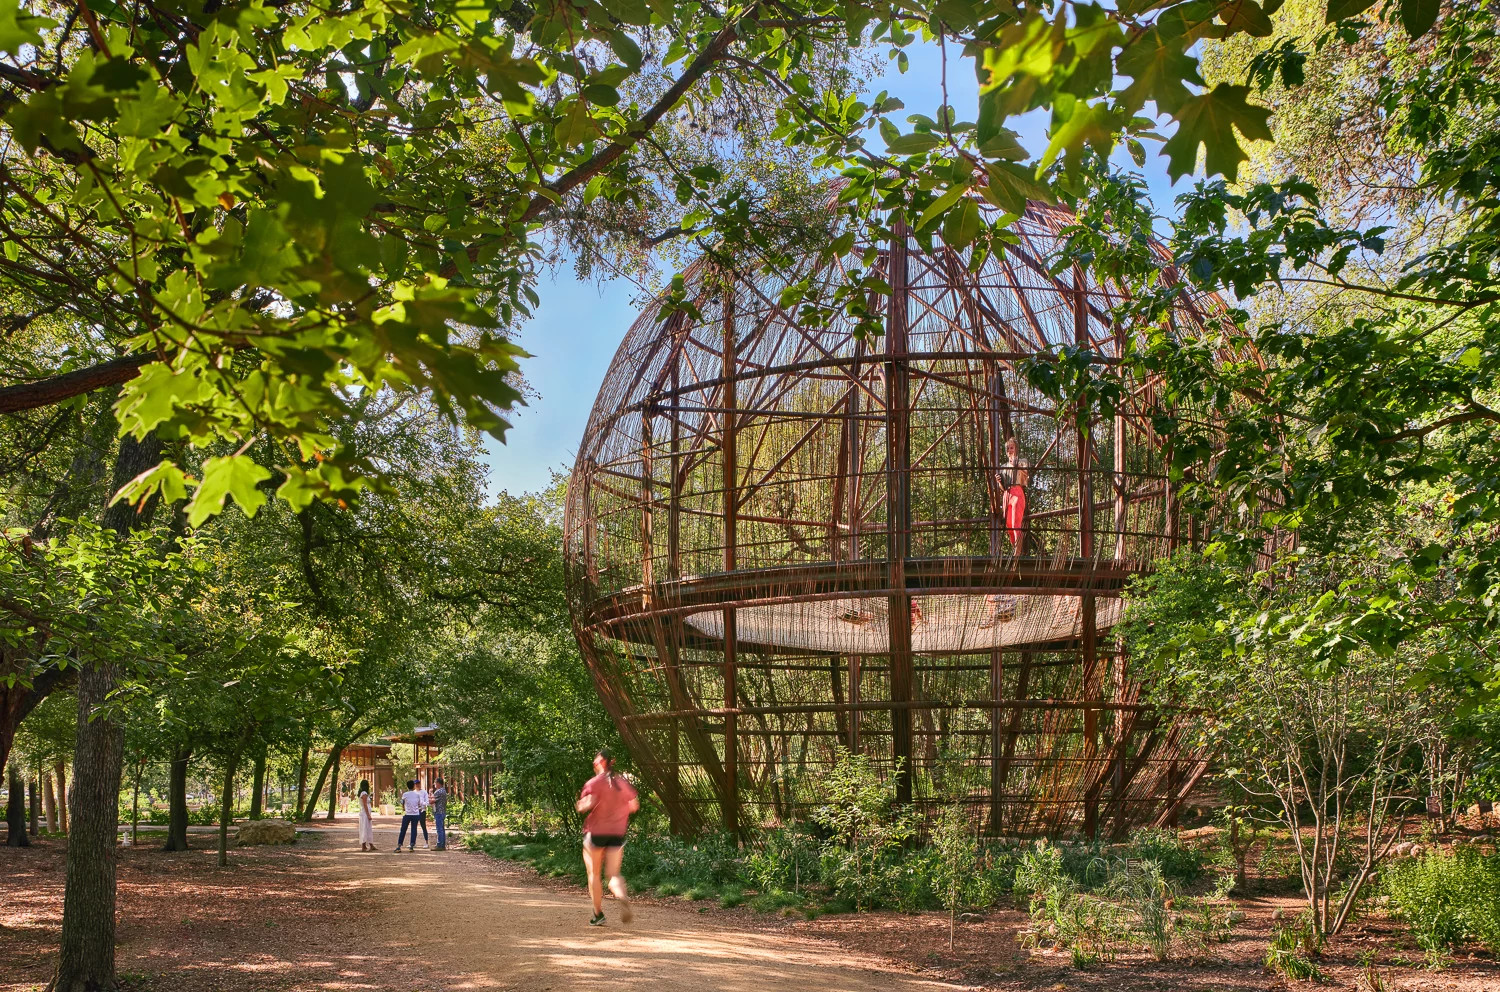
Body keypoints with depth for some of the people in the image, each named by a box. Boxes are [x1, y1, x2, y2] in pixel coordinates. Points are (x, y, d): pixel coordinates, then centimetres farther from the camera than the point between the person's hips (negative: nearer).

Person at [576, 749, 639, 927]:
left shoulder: (593, 783, -8)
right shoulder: (623, 783, 6)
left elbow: (587, 804, -23)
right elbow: (634, 806, 10)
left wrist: (580, 805, -1)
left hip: (595, 833, -3)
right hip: (617, 834, 3)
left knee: (594, 874, 13)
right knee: (614, 874, 4)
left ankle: (598, 914, 14)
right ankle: (623, 897, -29)